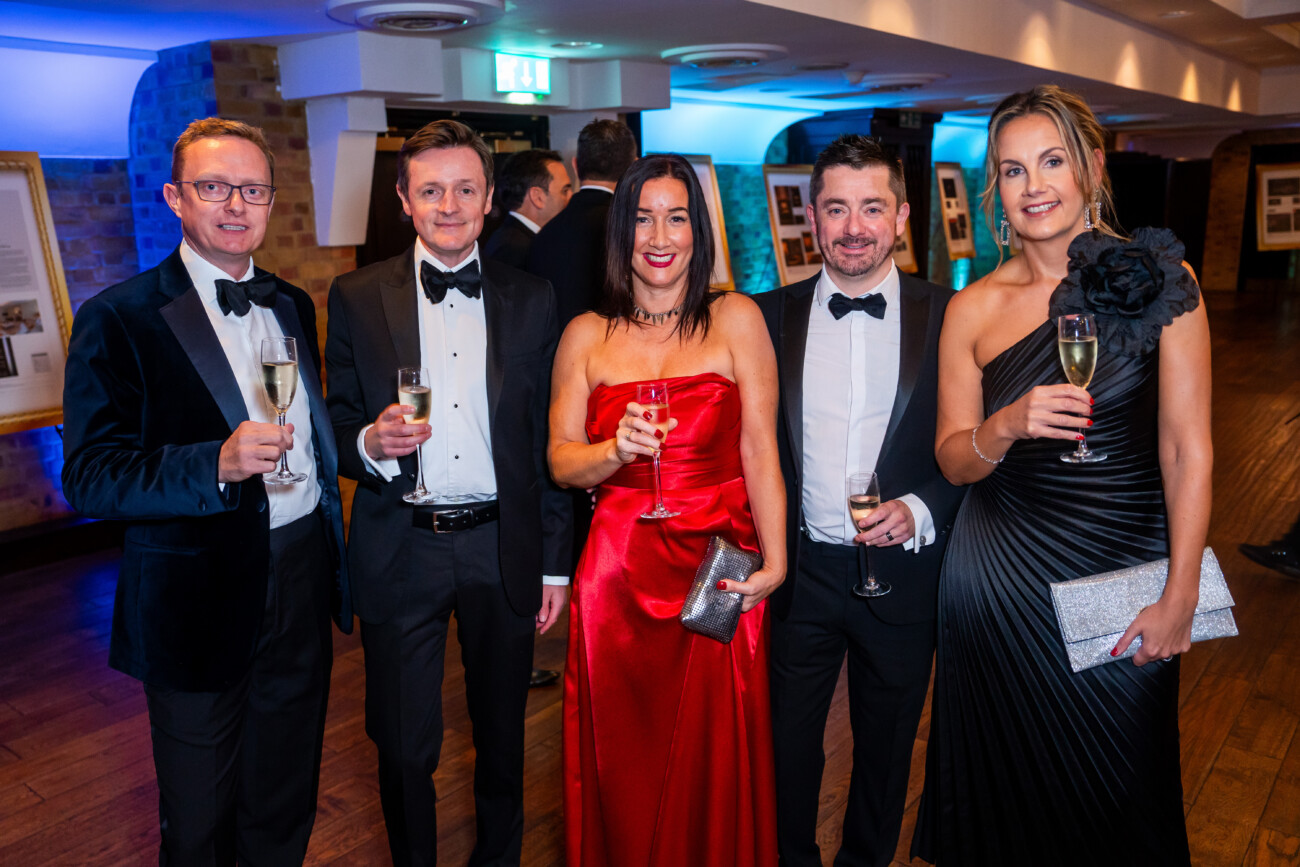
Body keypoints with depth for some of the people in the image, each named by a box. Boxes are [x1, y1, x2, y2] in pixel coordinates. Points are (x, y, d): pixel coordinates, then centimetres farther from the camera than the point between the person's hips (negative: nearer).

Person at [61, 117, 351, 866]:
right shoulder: (119, 319, -11)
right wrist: (217, 465, -31)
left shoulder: (294, 307, 9)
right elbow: (90, 476, -15)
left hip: (302, 584, 5)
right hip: (202, 601, -5)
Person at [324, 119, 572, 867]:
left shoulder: (533, 300, 2)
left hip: (504, 550, 1)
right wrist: (370, 443, -21)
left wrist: (556, 561, 3)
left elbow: (548, 442, 3)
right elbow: (336, 429, 3)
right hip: (401, 551, -1)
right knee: (404, 748, 11)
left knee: (503, 735, 18)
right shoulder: (357, 298, -1)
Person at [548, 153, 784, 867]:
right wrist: (616, 449, -16)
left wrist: (774, 561, -13)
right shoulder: (586, 335, 6)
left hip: (720, 567, -1)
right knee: (624, 763, 10)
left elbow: (760, 449, -4)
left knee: (713, 761, 9)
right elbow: (560, 460, 4)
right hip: (618, 572, 1)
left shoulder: (736, 319, 2)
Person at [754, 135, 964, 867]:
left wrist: (921, 511, -18)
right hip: (799, 570, 1)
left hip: (904, 571, 0)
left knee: (887, 747, 20)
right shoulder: (772, 317, -1)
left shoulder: (949, 318, -5)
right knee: (786, 743, 17)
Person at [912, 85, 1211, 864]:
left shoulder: (1157, 279, -6)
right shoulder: (974, 308, -1)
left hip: (1123, 569, -1)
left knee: (1114, 782, 15)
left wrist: (1180, 598, -9)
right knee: (1007, 781, 16)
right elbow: (954, 459, 3)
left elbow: (1187, 451, -6)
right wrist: (1008, 425, -18)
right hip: (1002, 575, 1)